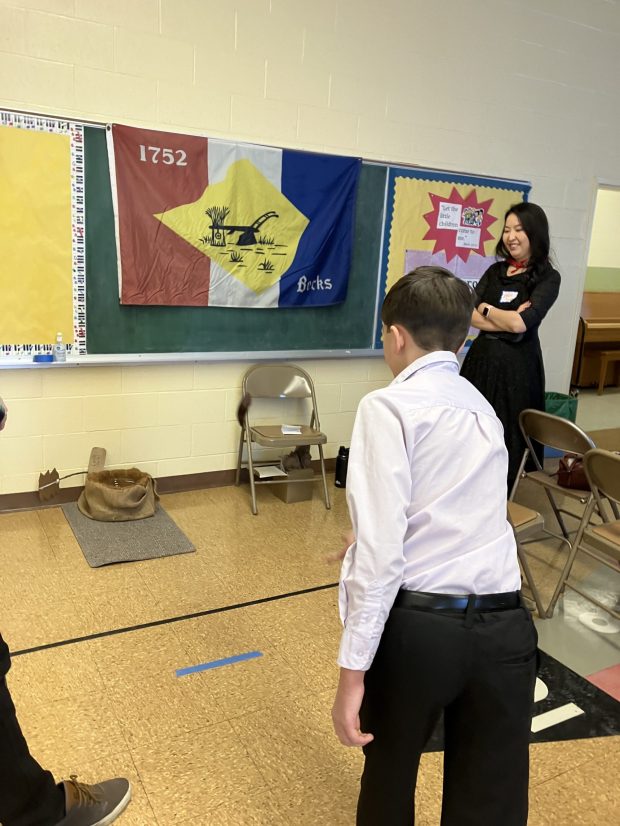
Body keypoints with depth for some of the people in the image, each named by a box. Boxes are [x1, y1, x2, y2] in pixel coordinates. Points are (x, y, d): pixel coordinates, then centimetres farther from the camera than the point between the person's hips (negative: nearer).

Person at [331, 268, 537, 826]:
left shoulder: (390, 406, -6)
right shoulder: (482, 407, 15)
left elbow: (382, 549, -16)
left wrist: (353, 668, -10)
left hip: (417, 625, -5)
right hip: (504, 627, 5)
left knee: (390, 777, 24)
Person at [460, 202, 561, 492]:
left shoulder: (548, 278, -5)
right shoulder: (495, 270, 10)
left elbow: (521, 324, -18)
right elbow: (470, 316, -1)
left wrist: (487, 308, -3)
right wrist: (507, 321, -15)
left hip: (516, 365, -4)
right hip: (482, 358, 5)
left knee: (505, 437, 6)